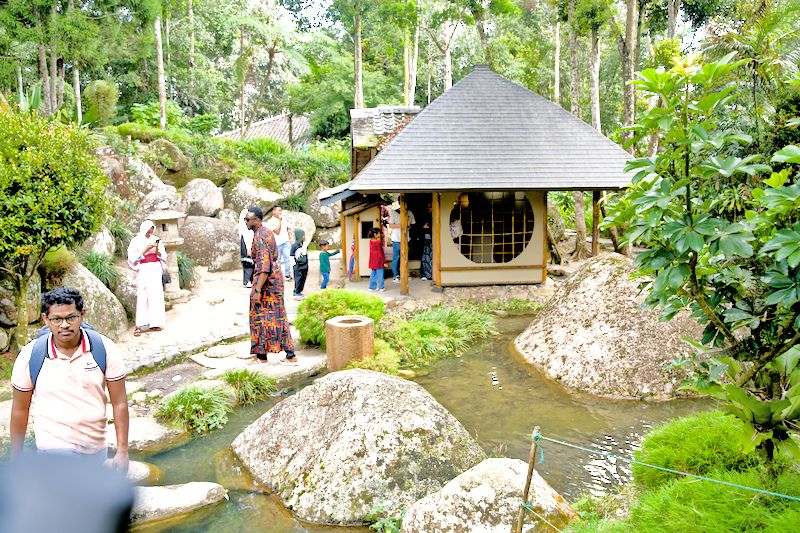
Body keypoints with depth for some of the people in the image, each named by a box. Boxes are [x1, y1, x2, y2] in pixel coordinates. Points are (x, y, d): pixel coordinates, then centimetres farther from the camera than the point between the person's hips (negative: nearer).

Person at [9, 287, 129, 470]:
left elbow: (119, 403, -6)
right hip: (54, 450, -2)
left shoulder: (105, 349, -10)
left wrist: (122, 450, -7)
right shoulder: (30, 356, -9)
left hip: (96, 448, 2)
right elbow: (20, 410, 3)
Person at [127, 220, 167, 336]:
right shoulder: (136, 241, 1)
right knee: (142, 296, -5)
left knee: (156, 295, 0)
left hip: (155, 269, 3)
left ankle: (154, 323, 6)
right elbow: (133, 258, -5)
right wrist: (145, 250, -14)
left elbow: (163, 256, 8)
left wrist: (157, 251, -12)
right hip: (143, 270, -3)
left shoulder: (156, 239, 9)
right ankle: (140, 326, -5)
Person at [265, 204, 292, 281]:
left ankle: (288, 274, -9)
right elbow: (277, 231, -15)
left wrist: (289, 241, 20)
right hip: (277, 244, -3)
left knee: (287, 257, -12)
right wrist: (279, 220, -13)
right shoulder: (270, 222, -5)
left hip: (285, 242, 4)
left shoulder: (283, 220, 13)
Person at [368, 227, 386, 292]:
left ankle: (372, 287, 18)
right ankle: (381, 287, 11)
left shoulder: (371, 241, 2)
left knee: (373, 274, 13)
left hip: (372, 262, 7)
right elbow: (380, 253, -16)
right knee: (380, 274, 3)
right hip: (378, 261, -7)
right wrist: (384, 261, -10)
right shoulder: (378, 242, -18)